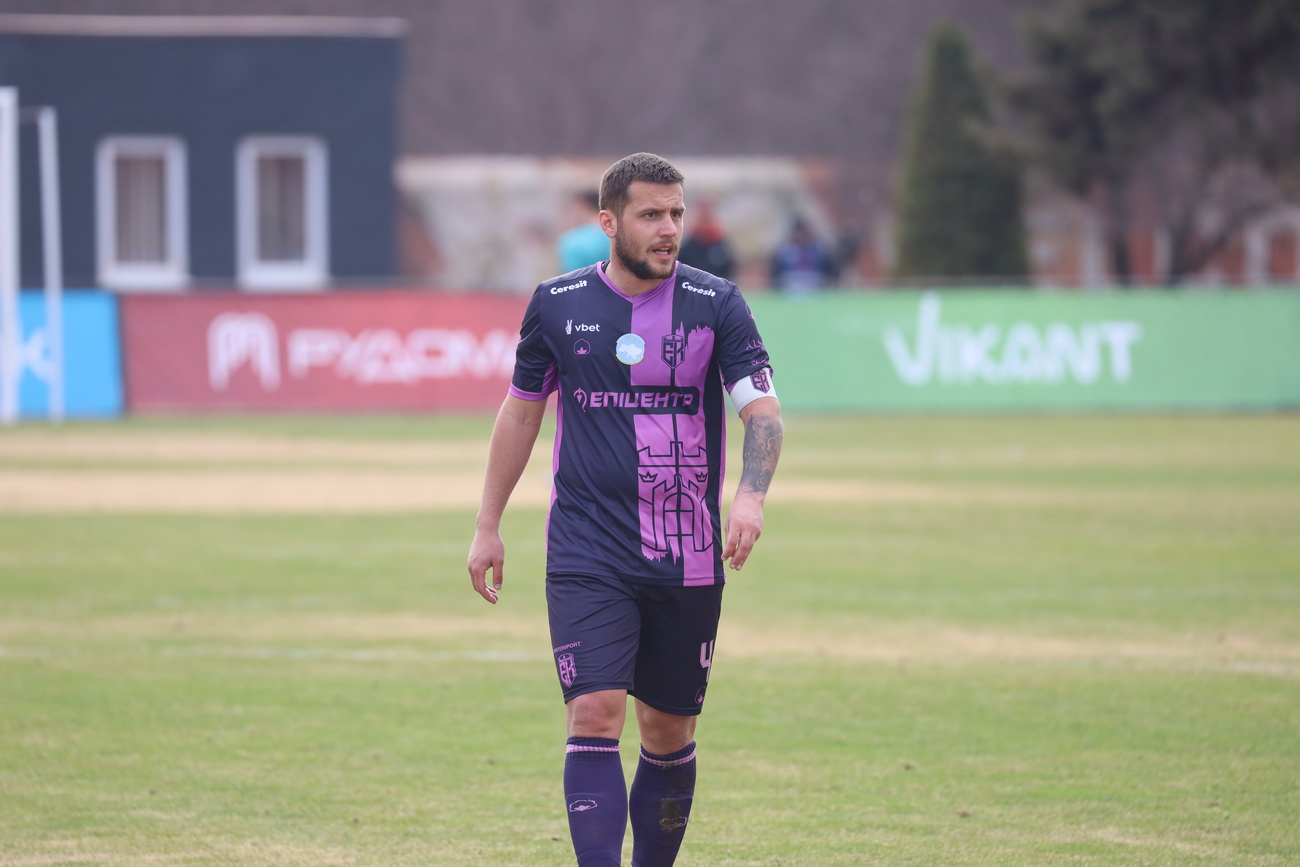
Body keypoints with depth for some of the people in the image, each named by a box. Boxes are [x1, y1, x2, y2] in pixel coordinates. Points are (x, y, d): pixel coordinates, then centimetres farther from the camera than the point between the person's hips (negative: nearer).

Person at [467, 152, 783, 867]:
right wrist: (488, 527, 16)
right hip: (586, 558, -1)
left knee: (669, 734, 7)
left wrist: (751, 495, -27)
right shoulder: (557, 304, 3)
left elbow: (762, 408, -8)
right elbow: (521, 410, 15)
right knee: (595, 715, -15)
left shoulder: (717, 305, 0)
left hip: (688, 560, 1)